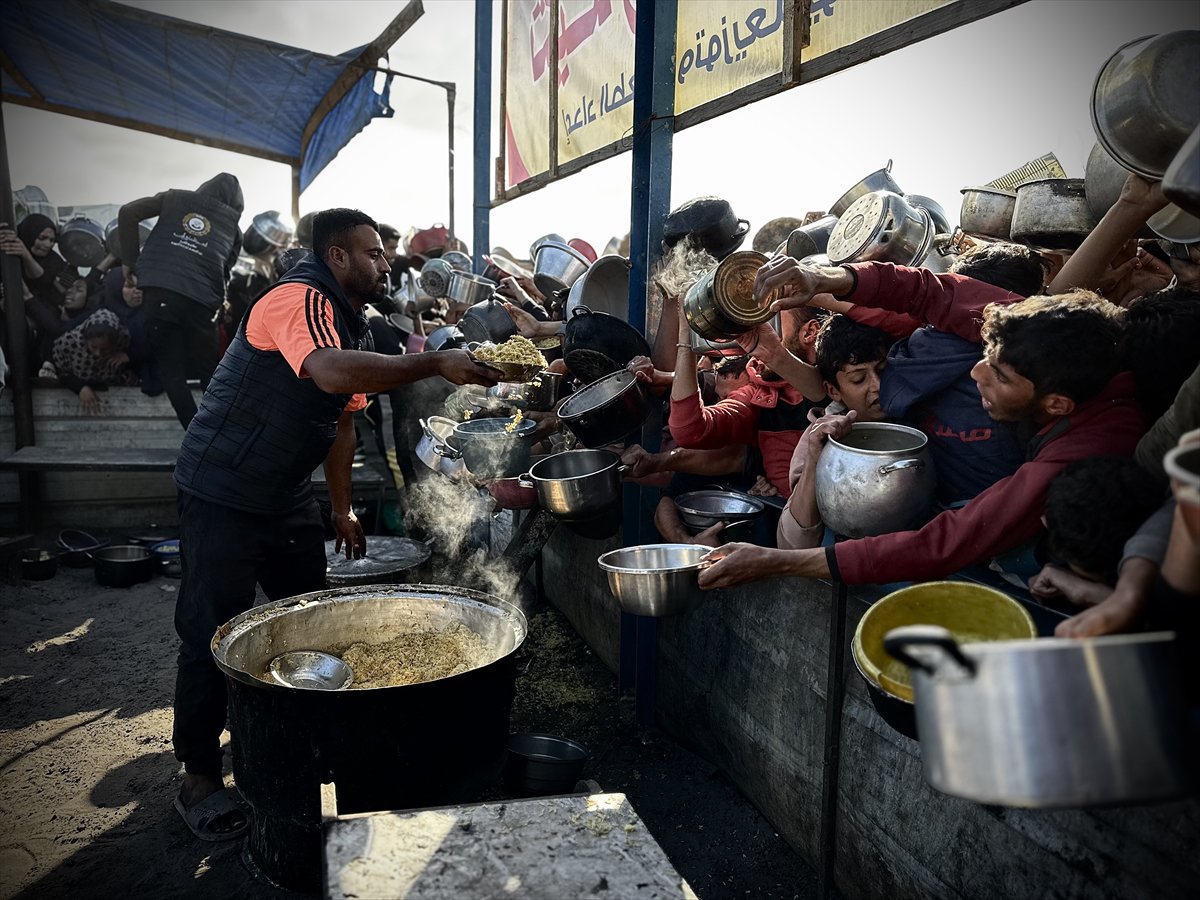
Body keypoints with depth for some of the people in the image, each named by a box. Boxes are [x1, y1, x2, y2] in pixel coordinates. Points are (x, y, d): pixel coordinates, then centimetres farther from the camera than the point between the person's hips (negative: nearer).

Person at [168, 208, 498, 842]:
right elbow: (331, 373, -43)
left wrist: (342, 509, 16)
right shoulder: (299, 301, -21)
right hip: (222, 495, -9)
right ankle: (198, 779, 15)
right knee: (213, 635, -2)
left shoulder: (352, 324, 9)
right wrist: (435, 364, -39)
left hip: (286, 498, 9)